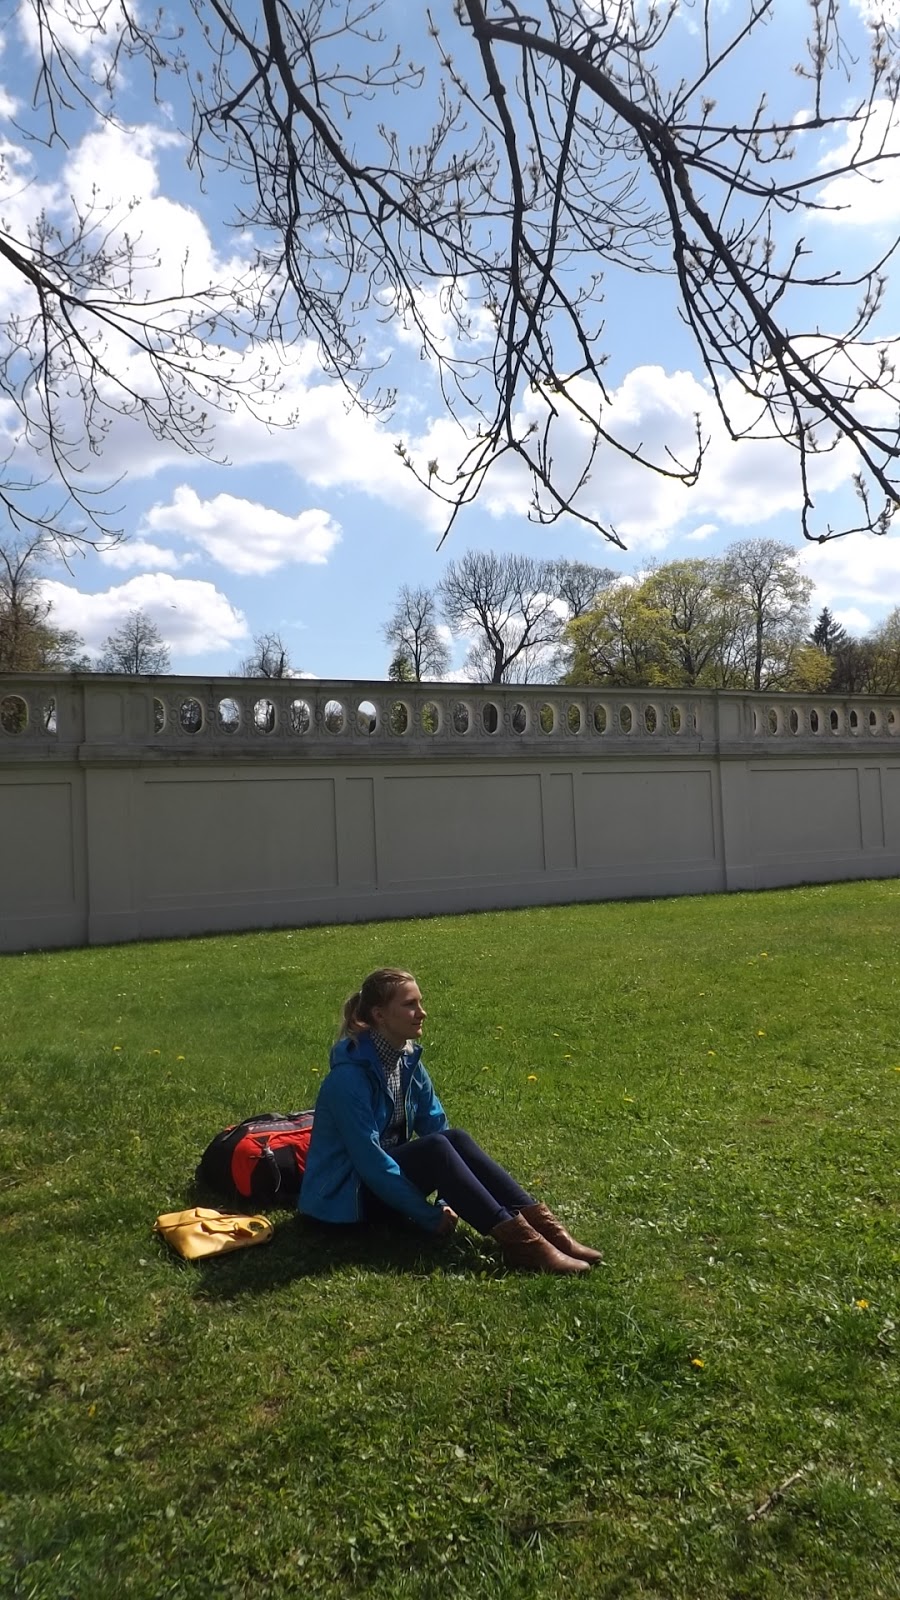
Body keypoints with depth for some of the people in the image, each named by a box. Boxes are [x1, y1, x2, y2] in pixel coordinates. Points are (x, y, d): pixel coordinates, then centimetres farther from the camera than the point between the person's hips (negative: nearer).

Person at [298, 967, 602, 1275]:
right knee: (434, 1147, -29)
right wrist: (431, 1217, -23)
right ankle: (520, 1243, -34)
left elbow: (436, 1126, 1)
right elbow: (368, 1158, -26)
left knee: (456, 1139, -19)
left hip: (389, 1173, 7)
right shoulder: (350, 1075, -24)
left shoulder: (408, 1060, 0)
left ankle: (541, 1226, -26)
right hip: (345, 1194, -7)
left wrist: (449, 1199, -11)